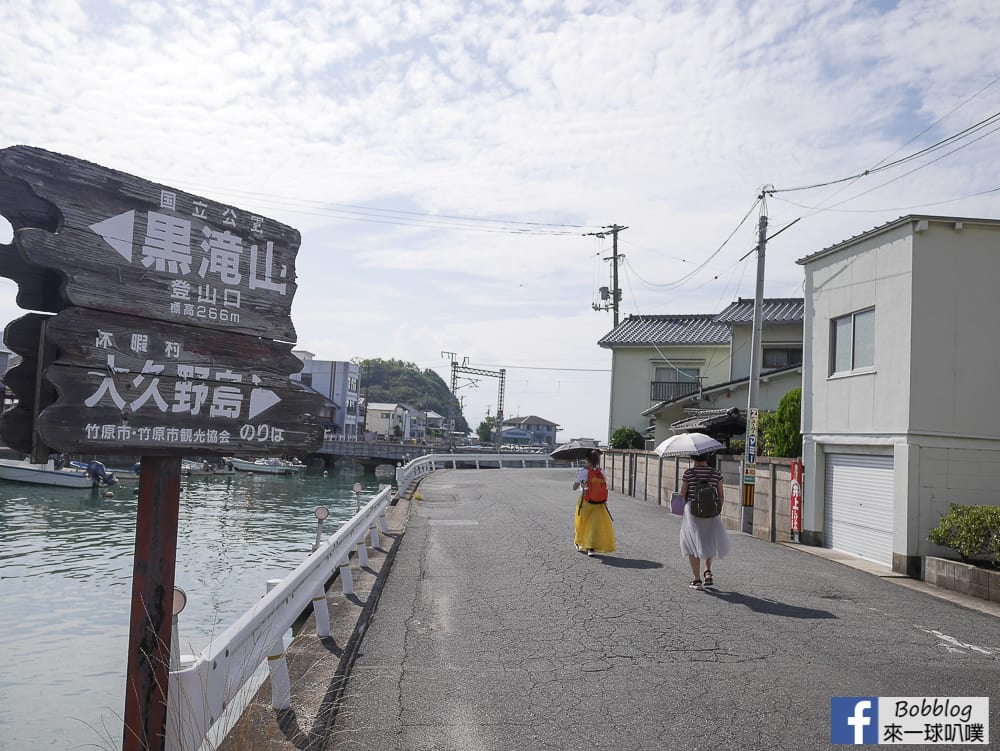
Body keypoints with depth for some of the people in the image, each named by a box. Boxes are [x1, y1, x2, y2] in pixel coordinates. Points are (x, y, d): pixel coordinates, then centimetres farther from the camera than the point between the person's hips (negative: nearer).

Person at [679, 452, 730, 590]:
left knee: (692, 545, 7)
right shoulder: (716, 473, 0)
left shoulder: (688, 473, -6)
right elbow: (721, 496, 2)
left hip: (692, 511, -2)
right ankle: (708, 572, 12)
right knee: (709, 541, 24)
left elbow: (682, 494, -6)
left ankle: (697, 580, 5)